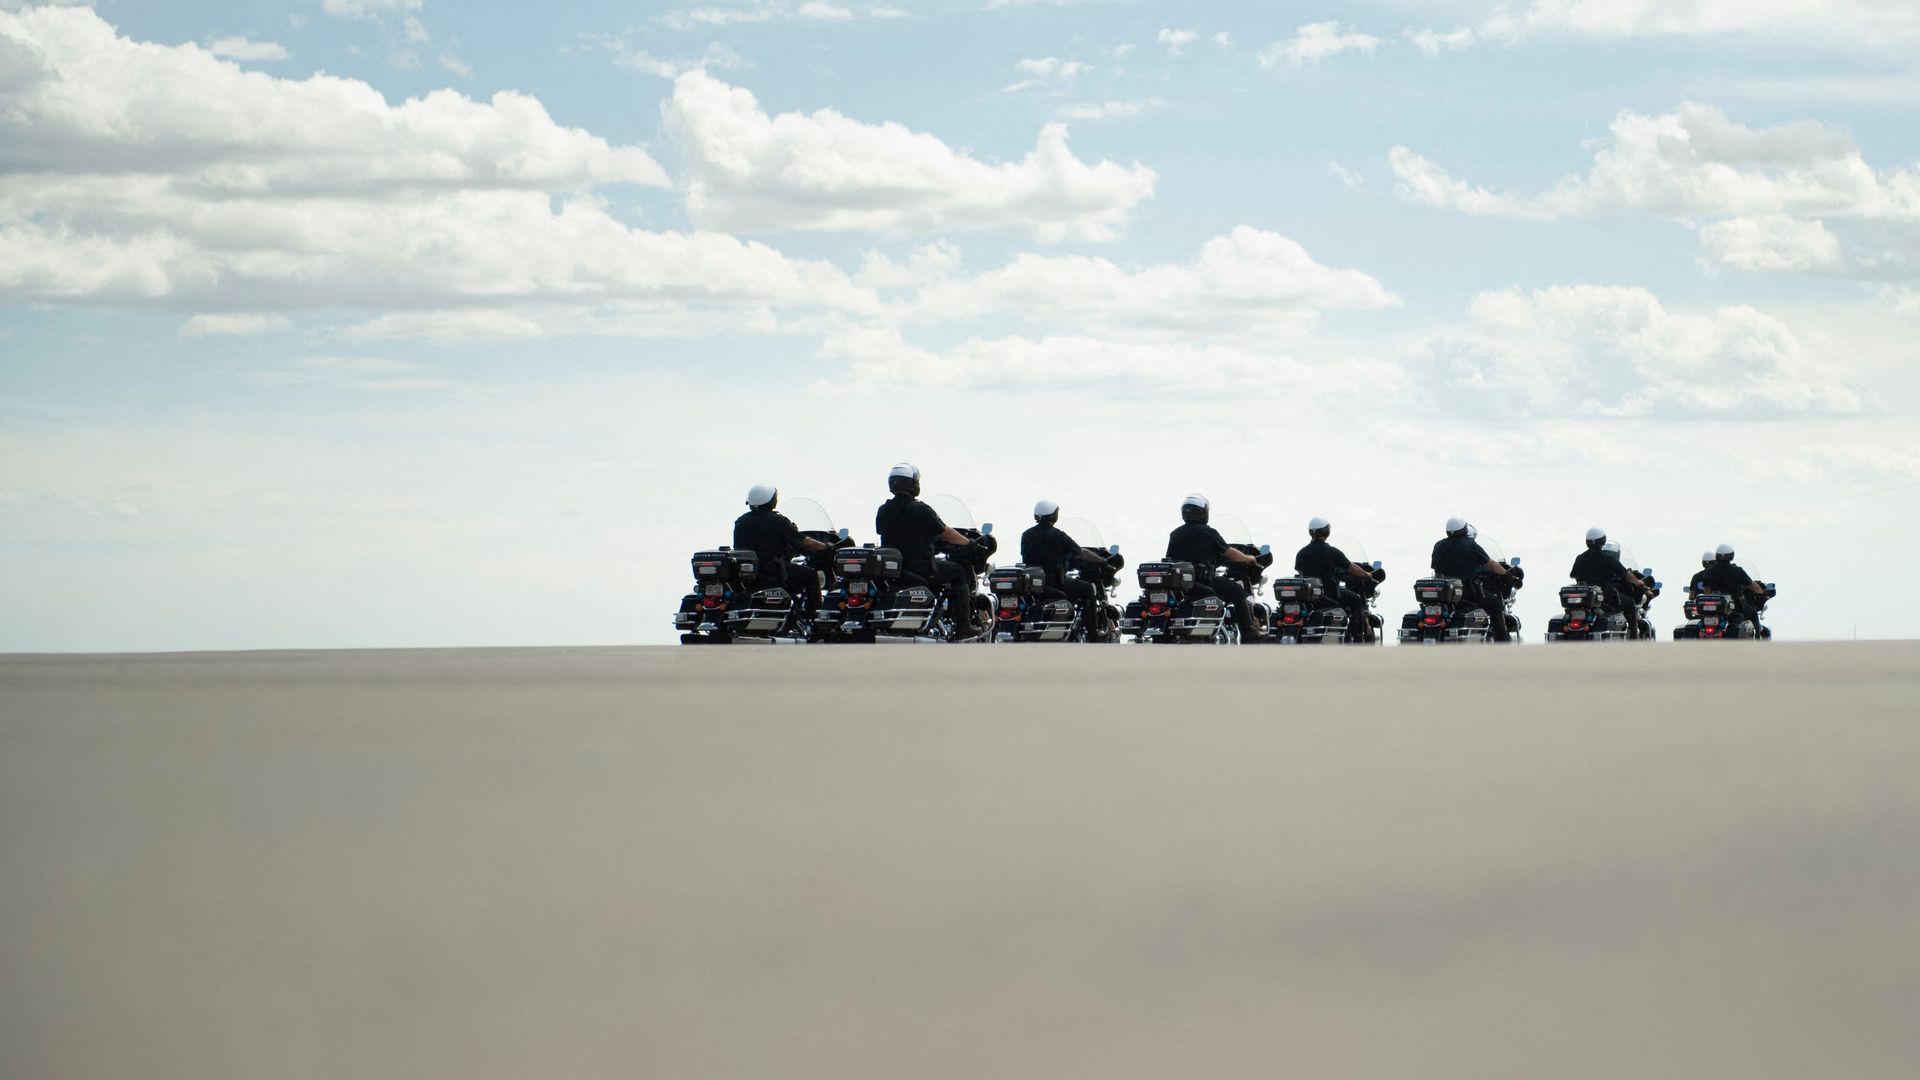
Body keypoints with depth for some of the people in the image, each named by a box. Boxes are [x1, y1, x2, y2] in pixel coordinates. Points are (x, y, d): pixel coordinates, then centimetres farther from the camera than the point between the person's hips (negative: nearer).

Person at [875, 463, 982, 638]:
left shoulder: (883, 511, 5)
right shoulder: (920, 510, -13)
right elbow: (947, 533, -7)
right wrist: (968, 542, 10)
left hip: (891, 569, 7)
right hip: (920, 567, -7)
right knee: (959, 572, 10)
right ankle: (964, 625, 5)